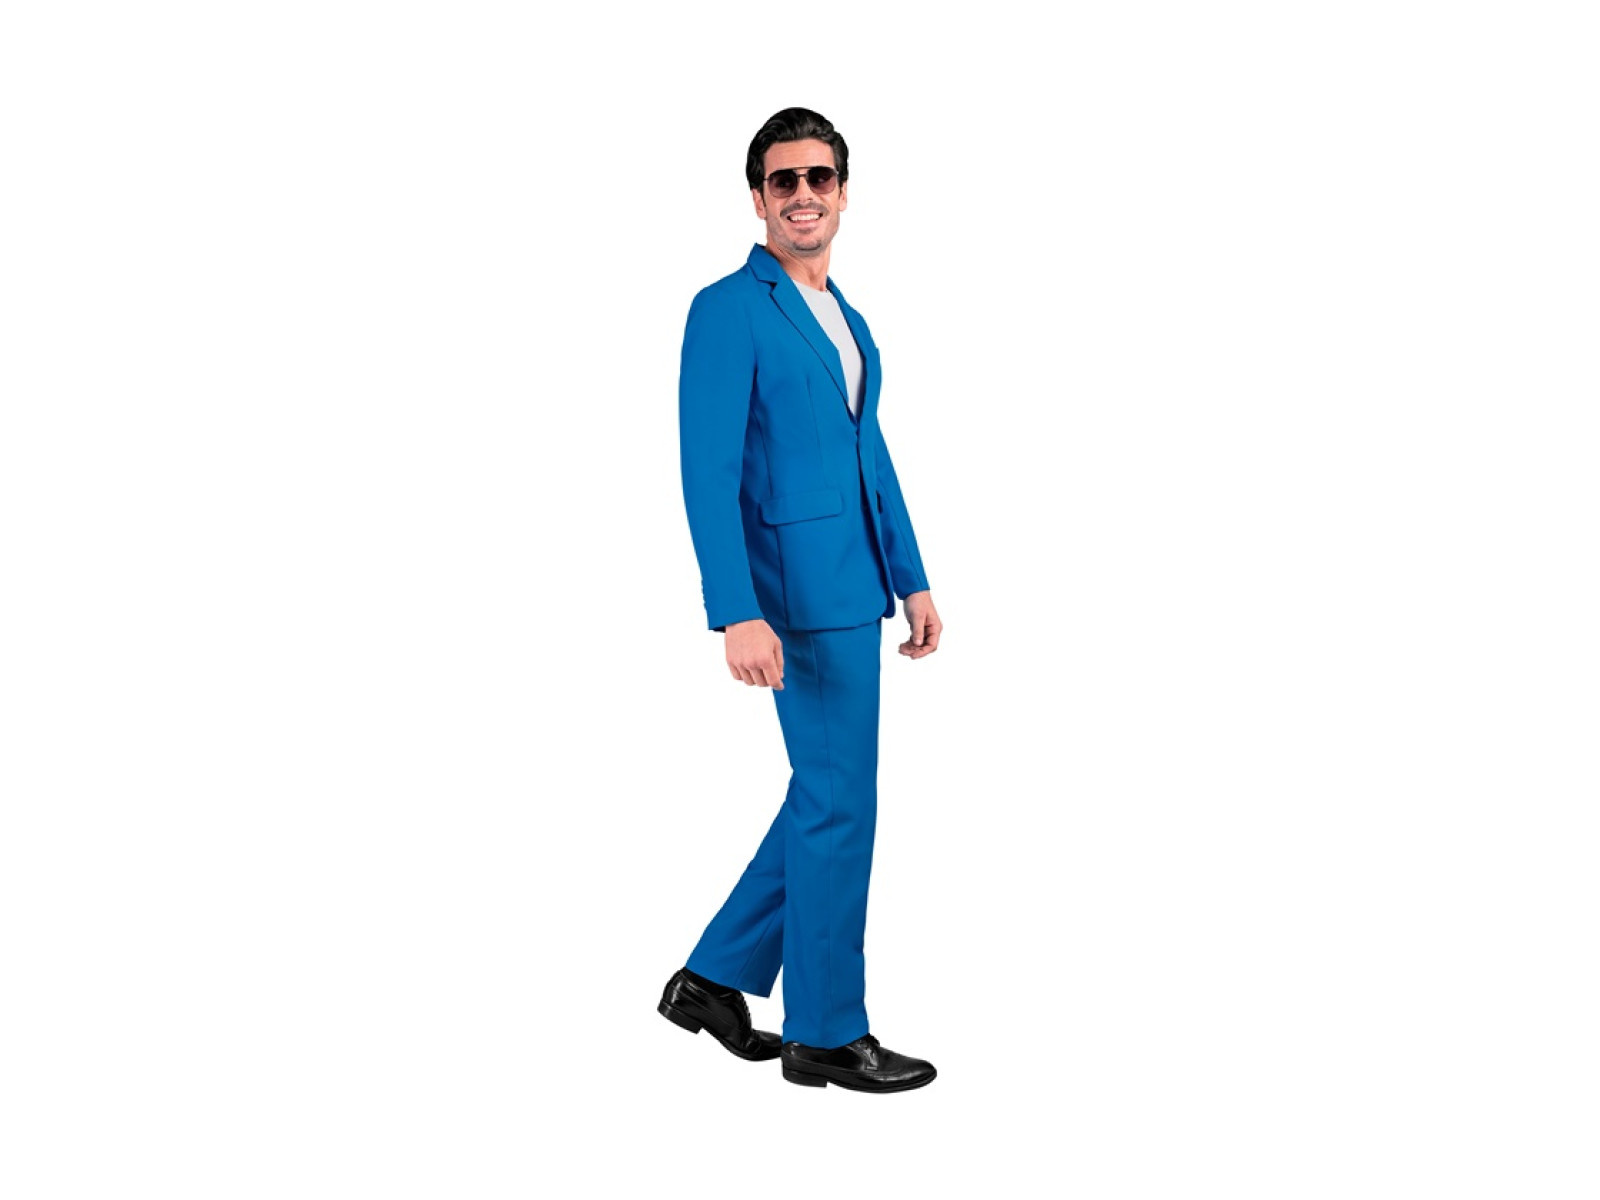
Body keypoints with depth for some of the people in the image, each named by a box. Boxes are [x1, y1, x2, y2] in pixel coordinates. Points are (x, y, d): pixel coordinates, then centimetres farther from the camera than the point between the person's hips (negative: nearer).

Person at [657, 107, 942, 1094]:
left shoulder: (844, 316, 16)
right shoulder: (729, 311, -10)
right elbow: (709, 473, -17)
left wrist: (913, 579, 15)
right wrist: (738, 615, -24)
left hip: (853, 589, 9)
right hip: (803, 595, -9)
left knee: (828, 796, 14)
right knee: (842, 804, -2)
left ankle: (717, 977, 26)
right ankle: (827, 1033, 12)